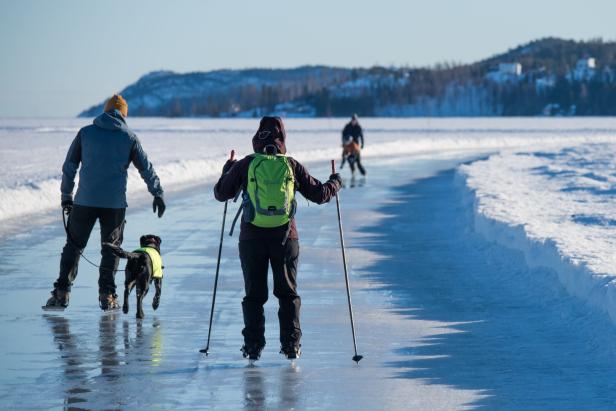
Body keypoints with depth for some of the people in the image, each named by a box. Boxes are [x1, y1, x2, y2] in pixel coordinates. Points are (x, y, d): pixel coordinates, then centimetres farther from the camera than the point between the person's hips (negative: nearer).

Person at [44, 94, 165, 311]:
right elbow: (146, 168, 7)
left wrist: (66, 195, 15)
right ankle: (107, 295, 5)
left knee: (73, 245, 8)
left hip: (85, 200, 0)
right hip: (115, 203, 0)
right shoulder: (129, 137, 3)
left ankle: (61, 293, 0)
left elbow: (69, 166, 6)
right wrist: (158, 194, 19)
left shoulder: (86, 132, 3)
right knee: (111, 248, 11)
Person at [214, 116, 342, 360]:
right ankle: (291, 344, 6)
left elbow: (221, 194, 8)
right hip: (285, 237, 1)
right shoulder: (292, 166, 0)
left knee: (254, 294, 9)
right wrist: (335, 183, 27)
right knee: (288, 292, 12)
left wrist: (227, 170, 27)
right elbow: (320, 194, 6)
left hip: (252, 237, 0)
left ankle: (253, 345, 4)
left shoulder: (246, 165, -2)